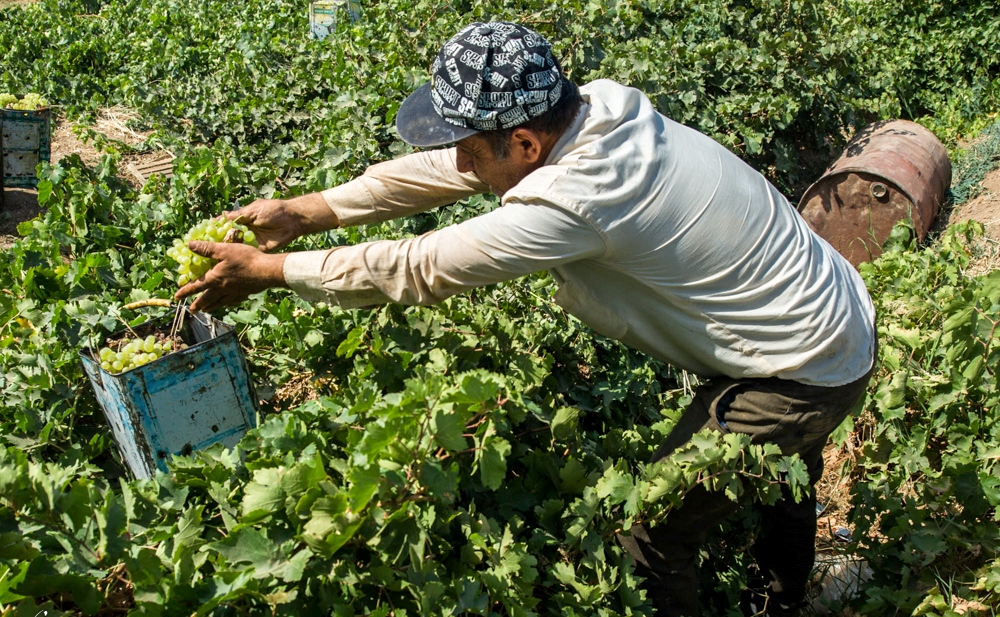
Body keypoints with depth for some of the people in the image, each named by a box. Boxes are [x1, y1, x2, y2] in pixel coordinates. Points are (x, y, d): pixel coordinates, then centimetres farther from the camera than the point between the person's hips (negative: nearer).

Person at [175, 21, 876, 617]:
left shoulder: (573, 199, -35)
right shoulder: (593, 107, -10)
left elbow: (416, 268, -26)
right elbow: (441, 170, -2)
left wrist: (266, 270, -15)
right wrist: (304, 212, -2)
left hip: (807, 372, -9)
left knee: (655, 533, 3)